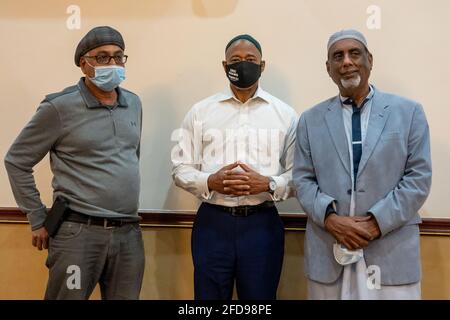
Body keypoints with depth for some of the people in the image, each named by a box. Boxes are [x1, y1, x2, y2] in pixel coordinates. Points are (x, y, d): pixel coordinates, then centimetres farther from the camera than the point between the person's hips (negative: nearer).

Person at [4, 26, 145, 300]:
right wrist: (38, 220, 0)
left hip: (129, 234, 5)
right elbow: (16, 161, -1)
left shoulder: (134, 103, 9)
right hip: (78, 234, -5)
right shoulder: (60, 107, -7)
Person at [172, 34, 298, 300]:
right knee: (209, 295, 12)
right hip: (212, 223, 0)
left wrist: (268, 184, -15)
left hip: (262, 224, 0)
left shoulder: (285, 114, 5)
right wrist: (210, 182, -14)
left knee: (260, 299, 12)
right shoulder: (200, 111, 6)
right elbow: (181, 169, 5)